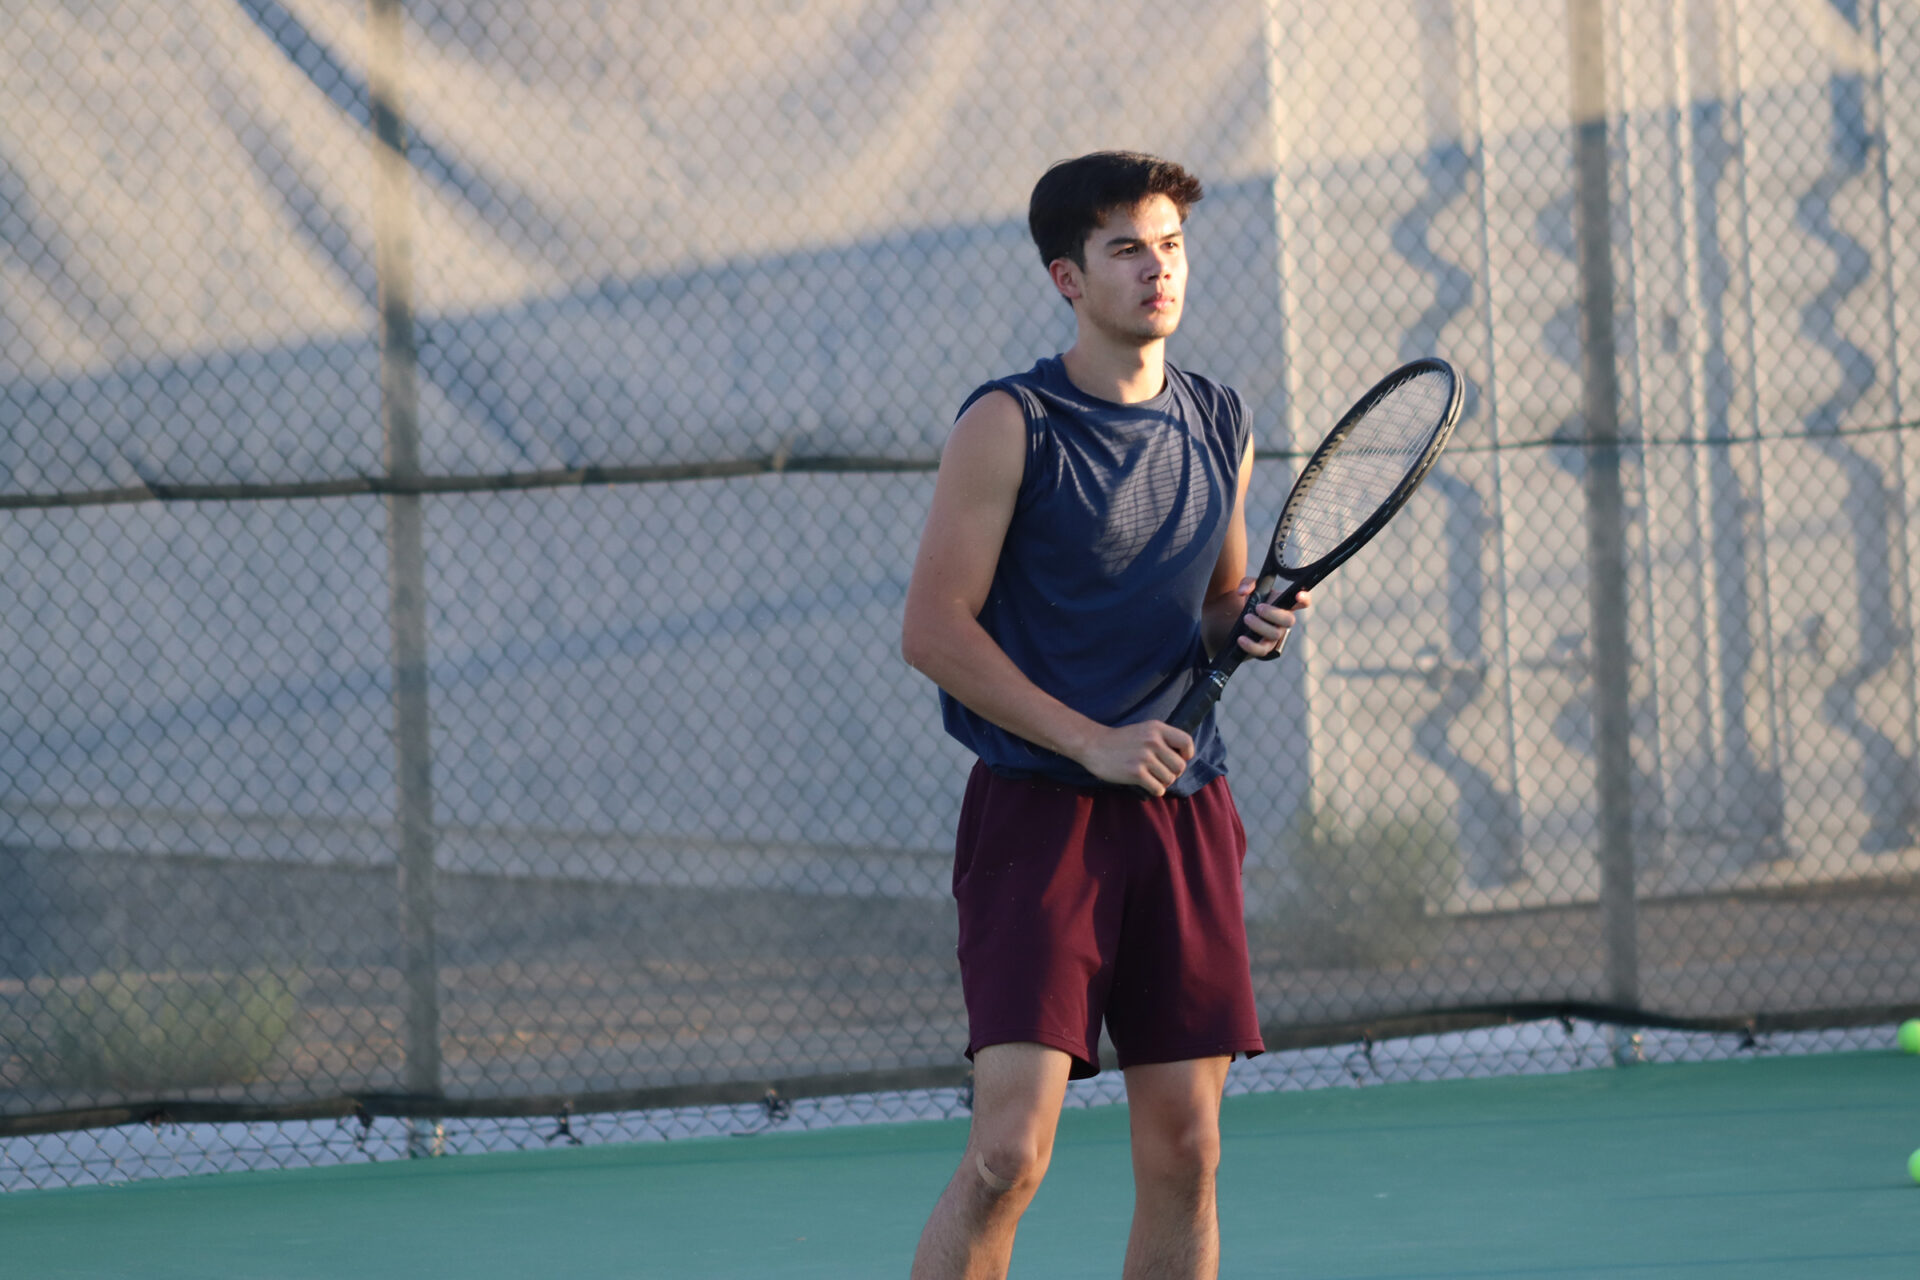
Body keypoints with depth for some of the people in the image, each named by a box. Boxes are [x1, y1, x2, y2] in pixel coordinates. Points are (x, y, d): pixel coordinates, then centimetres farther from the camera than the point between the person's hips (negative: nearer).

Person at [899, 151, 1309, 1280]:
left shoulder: (1220, 426, 12)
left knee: (1185, 1154, 4)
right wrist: (1092, 742, -15)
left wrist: (1247, 627, 0)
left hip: (1186, 813, 6)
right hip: (1040, 809, -6)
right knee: (1010, 1152, -15)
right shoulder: (1012, 425, -6)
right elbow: (934, 628, -9)